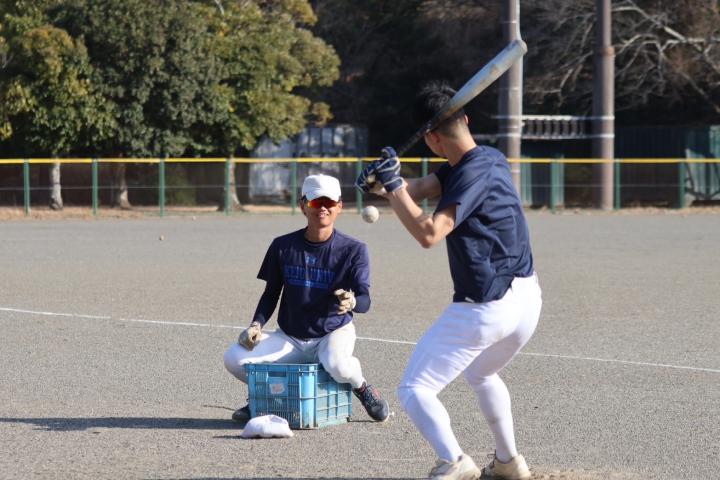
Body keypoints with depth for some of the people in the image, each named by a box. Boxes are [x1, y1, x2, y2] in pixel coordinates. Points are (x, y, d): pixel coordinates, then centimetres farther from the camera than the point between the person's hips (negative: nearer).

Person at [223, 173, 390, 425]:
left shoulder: (353, 250, -10)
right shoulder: (283, 246, -2)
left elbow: (365, 300, -17)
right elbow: (271, 293, 8)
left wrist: (351, 302, -42)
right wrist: (256, 325, -10)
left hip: (334, 333, -3)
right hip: (290, 338, 3)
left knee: (336, 364, -40)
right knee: (234, 358, -19)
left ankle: (363, 389, -2)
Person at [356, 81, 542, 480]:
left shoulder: (476, 174, -19)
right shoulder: (492, 159, 9)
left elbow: (428, 233, -28)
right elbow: (421, 189, 6)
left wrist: (392, 186, -23)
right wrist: (384, 184, -12)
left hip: (486, 309, -9)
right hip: (527, 299, 9)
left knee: (414, 391, -5)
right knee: (481, 374, 35)